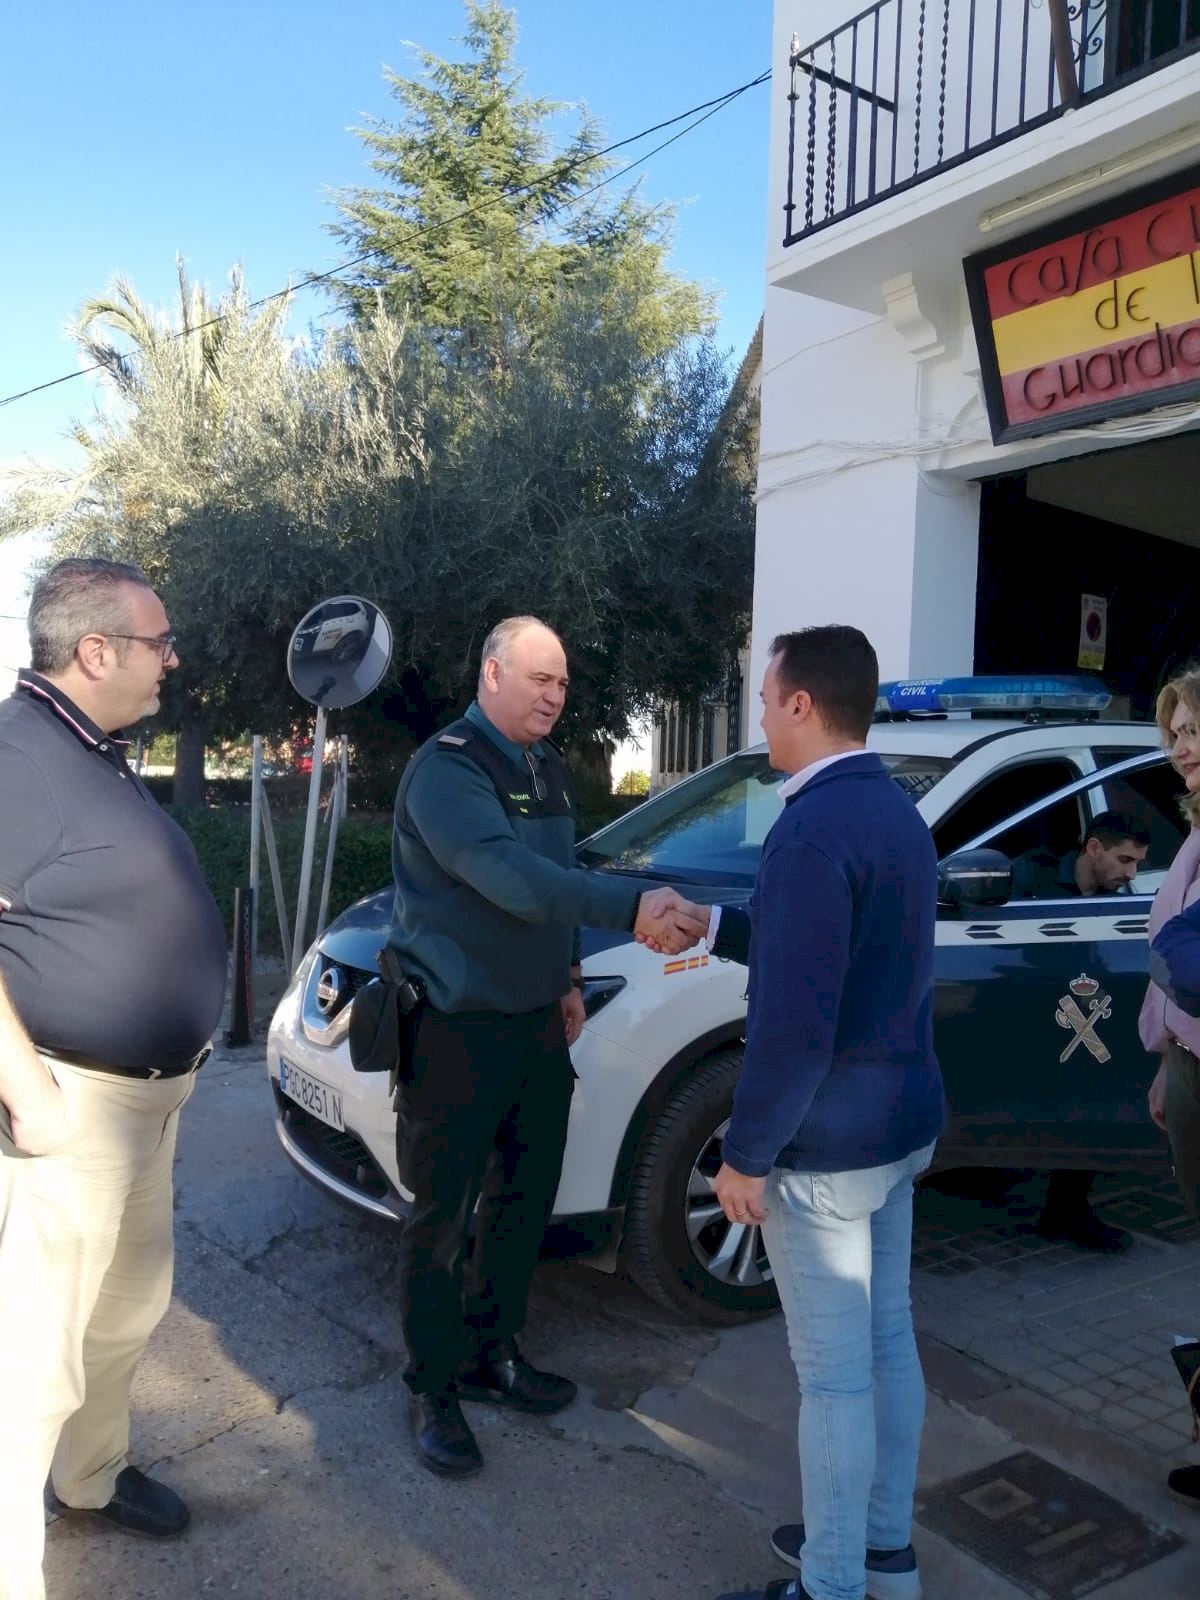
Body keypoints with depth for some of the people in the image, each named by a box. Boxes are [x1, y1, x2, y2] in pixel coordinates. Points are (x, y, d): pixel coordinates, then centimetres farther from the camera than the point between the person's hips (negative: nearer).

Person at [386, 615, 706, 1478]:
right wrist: (632, 906, -40)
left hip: (537, 1021, 8)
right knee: (443, 1215, 3)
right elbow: (508, 876, -32)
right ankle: (434, 1390, 20)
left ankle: (492, 1353, 36)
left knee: (523, 1198, 17)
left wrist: (568, 977, 14)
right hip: (456, 1029, -8)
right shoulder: (445, 768, -17)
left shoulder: (550, 770, 11)